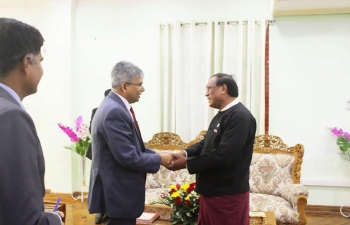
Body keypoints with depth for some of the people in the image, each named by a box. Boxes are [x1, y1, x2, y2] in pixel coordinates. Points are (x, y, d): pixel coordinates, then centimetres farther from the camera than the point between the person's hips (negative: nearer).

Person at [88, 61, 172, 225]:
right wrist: (159, 160, -12)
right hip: (117, 193, -10)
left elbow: (134, 147, 15)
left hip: (119, 190, 10)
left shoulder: (116, 106, 9)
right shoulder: (114, 111, -24)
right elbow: (128, 157, -26)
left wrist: (159, 156, 3)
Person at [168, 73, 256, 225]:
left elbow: (224, 155, -27)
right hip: (212, 190, 9)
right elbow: (206, 144, 16)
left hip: (228, 194, -9)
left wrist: (187, 163, -20)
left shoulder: (240, 116, -20)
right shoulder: (222, 115, 12)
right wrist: (186, 153, -3)